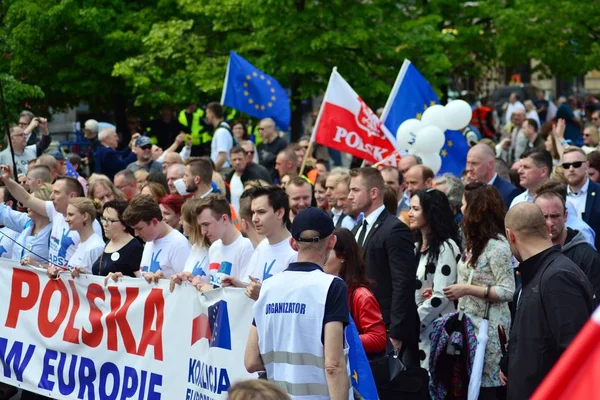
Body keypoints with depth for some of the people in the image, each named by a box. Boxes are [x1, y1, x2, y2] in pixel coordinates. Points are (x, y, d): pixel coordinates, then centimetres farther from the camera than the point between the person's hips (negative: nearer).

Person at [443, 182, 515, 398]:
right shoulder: (474, 242, 15)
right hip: (469, 324, 8)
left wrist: (467, 289, -20)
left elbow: (507, 292, -17)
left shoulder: (497, 245, -13)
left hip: (489, 329, -8)